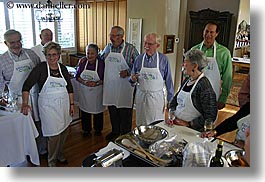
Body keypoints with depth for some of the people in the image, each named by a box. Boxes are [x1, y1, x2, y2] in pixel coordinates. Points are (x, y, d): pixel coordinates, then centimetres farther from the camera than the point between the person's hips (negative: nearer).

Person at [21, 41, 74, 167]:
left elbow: (69, 87, 10)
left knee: (64, 131, 14)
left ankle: (60, 154, 39)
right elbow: (27, 85, -11)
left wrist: (72, 104, 8)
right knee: (54, 134, -2)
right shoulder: (41, 68, -10)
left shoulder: (63, 68, 3)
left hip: (64, 104, 5)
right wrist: (25, 103, -21)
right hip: (48, 106, -5)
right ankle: (52, 161, 21)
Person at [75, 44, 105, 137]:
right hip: (84, 92, 2)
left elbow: (105, 78, -9)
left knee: (97, 111, 12)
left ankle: (98, 129, 34)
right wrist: (84, 82, -17)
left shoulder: (101, 64, -12)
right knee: (85, 111, 11)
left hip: (97, 93, -2)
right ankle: (86, 129, 32)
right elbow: (77, 76, 1)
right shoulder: (83, 63, -3)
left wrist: (97, 83, -25)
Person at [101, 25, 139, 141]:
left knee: (125, 113, 6)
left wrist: (128, 72, -20)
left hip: (124, 87, -5)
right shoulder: (108, 47, 6)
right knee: (112, 111, 17)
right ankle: (115, 132, 37)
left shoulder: (130, 49, -8)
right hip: (109, 86, 5)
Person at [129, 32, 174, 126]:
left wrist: (170, 99, -1)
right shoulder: (139, 59, 0)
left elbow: (168, 81, -2)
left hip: (156, 97, -2)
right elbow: (132, 79, 9)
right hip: (141, 96, 2)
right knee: (141, 125, 13)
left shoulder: (163, 59, -6)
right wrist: (132, 79, -14)